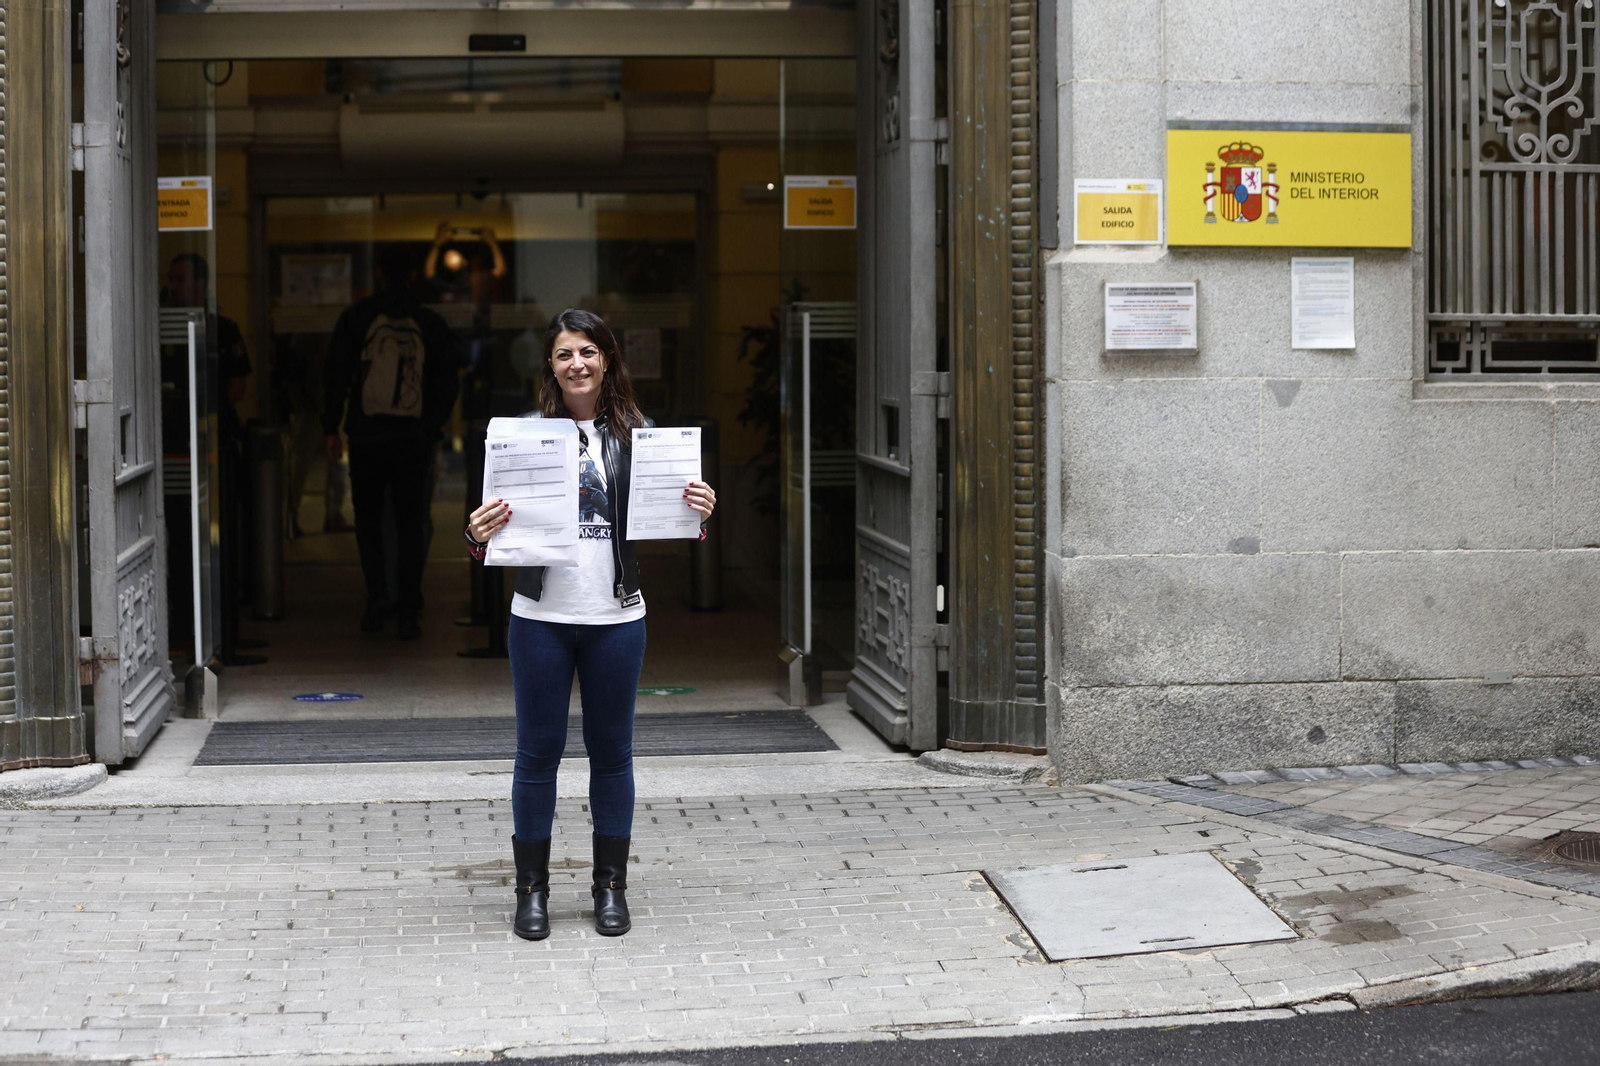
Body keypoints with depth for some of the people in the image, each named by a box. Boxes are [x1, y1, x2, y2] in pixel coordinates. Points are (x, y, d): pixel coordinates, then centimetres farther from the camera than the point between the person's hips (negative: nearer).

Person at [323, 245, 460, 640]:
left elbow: (337, 375, -1)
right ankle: (407, 614, 2)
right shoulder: (431, 324, 1)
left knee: (368, 518, 15)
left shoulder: (357, 317, -2)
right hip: (414, 439, 0)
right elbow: (447, 386, 6)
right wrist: (433, 431, 18)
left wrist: (332, 429, 6)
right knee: (411, 524, 5)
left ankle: (377, 596, 2)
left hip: (367, 436, 0)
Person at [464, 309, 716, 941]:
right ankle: (532, 889, 16)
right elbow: (501, 523, 0)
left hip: (617, 618, 1)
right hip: (541, 616, -1)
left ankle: (611, 888, 20)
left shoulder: (634, 434, 3)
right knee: (538, 752, 5)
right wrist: (479, 535, -21)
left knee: (612, 752, 9)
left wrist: (697, 514, -14)